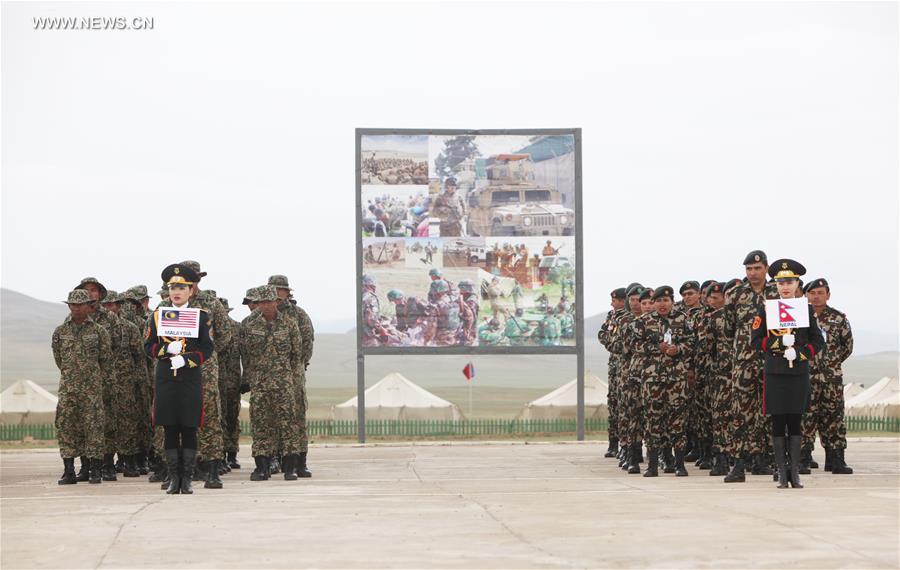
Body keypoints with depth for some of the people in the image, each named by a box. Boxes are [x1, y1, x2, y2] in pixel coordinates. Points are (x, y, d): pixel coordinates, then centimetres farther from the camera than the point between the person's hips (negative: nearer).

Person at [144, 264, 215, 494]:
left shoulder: (201, 316, 4)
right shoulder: (157, 315, 8)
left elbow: (208, 348, -1)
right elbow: (148, 346, 7)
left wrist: (186, 359, -15)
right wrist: (167, 349, -12)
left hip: (191, 378, -1)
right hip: (165, 378, 1)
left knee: (189, 430, 0)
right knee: (170, 430, 3)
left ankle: (187, 479, 5)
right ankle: (174, 478, 8)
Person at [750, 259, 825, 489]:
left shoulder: (806, 310, 7)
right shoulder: (766, 309, 3)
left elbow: (818, 342, 7)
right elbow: (755, 341, 1)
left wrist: (799, 354, -10)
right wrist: (780, 342, -13)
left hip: (799, 373, 1)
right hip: (775, 373, -1)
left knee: (795, 422, 2)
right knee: (778, 423, -1)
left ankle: (796, 473, 6)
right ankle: (782, 474, 3)